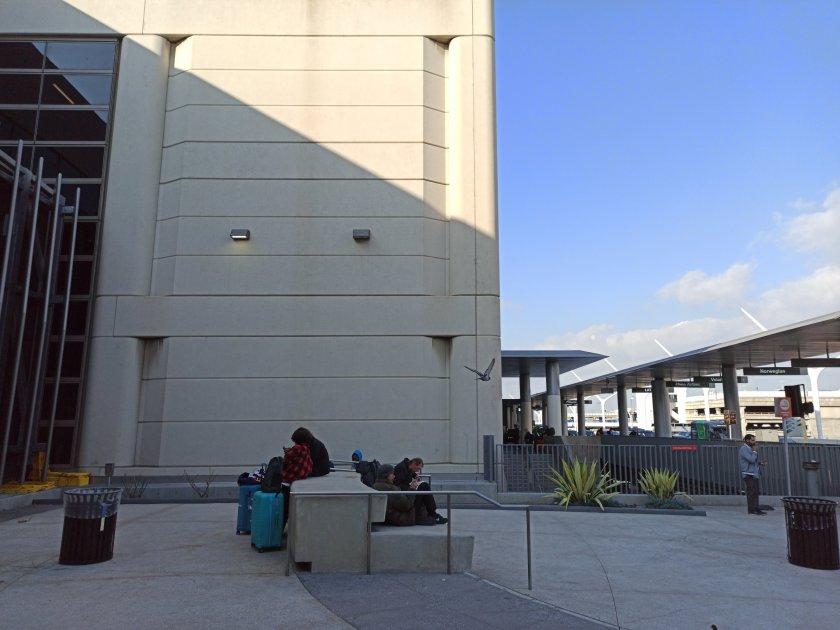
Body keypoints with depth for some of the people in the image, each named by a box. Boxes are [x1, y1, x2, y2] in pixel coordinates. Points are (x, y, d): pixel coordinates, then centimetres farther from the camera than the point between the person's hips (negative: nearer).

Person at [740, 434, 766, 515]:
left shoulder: (749, 449, 19)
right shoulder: (743, 449, -13)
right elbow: (751, 459, -23)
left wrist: (760, 463, 11)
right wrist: (755, 451, -9)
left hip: (754, 473, 10)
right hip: (749, 474, -10)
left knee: (755, 492, 9)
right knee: (752, 492, -10)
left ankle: (756, 508, 13)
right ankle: (751, 509, -8)